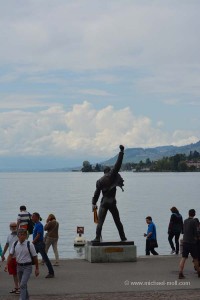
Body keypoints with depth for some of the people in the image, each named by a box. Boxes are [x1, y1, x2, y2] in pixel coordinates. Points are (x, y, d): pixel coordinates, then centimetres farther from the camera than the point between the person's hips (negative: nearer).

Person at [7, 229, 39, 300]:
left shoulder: (29, 245, -11)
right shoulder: (15, 244, -1)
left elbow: (34, 257, -4)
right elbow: (11, 255, 2)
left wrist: (37, 268, 0)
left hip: (27, 267, -5)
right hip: (19, 266, 5)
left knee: (23, 284, -17)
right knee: (22, 284, 17)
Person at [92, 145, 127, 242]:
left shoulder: (100, 181, 6)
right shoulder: (112, 175, 0)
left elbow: (97, 193, 4)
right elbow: (118, 164, -2)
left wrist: (94, 203, 9)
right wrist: (121, 151, 1)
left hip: (104, 202, 0)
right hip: (112, 202, 0)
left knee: (100, 221, -2)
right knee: (117, 221, 10)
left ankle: (97, 237, -15)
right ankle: (123, 237, 13)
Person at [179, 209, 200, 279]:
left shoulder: (185, 221, 9)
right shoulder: (193, 222, -11)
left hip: (185, 242, 5)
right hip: (192, 242, -5)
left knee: (183, 258, 1)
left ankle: (180, 273, -9)